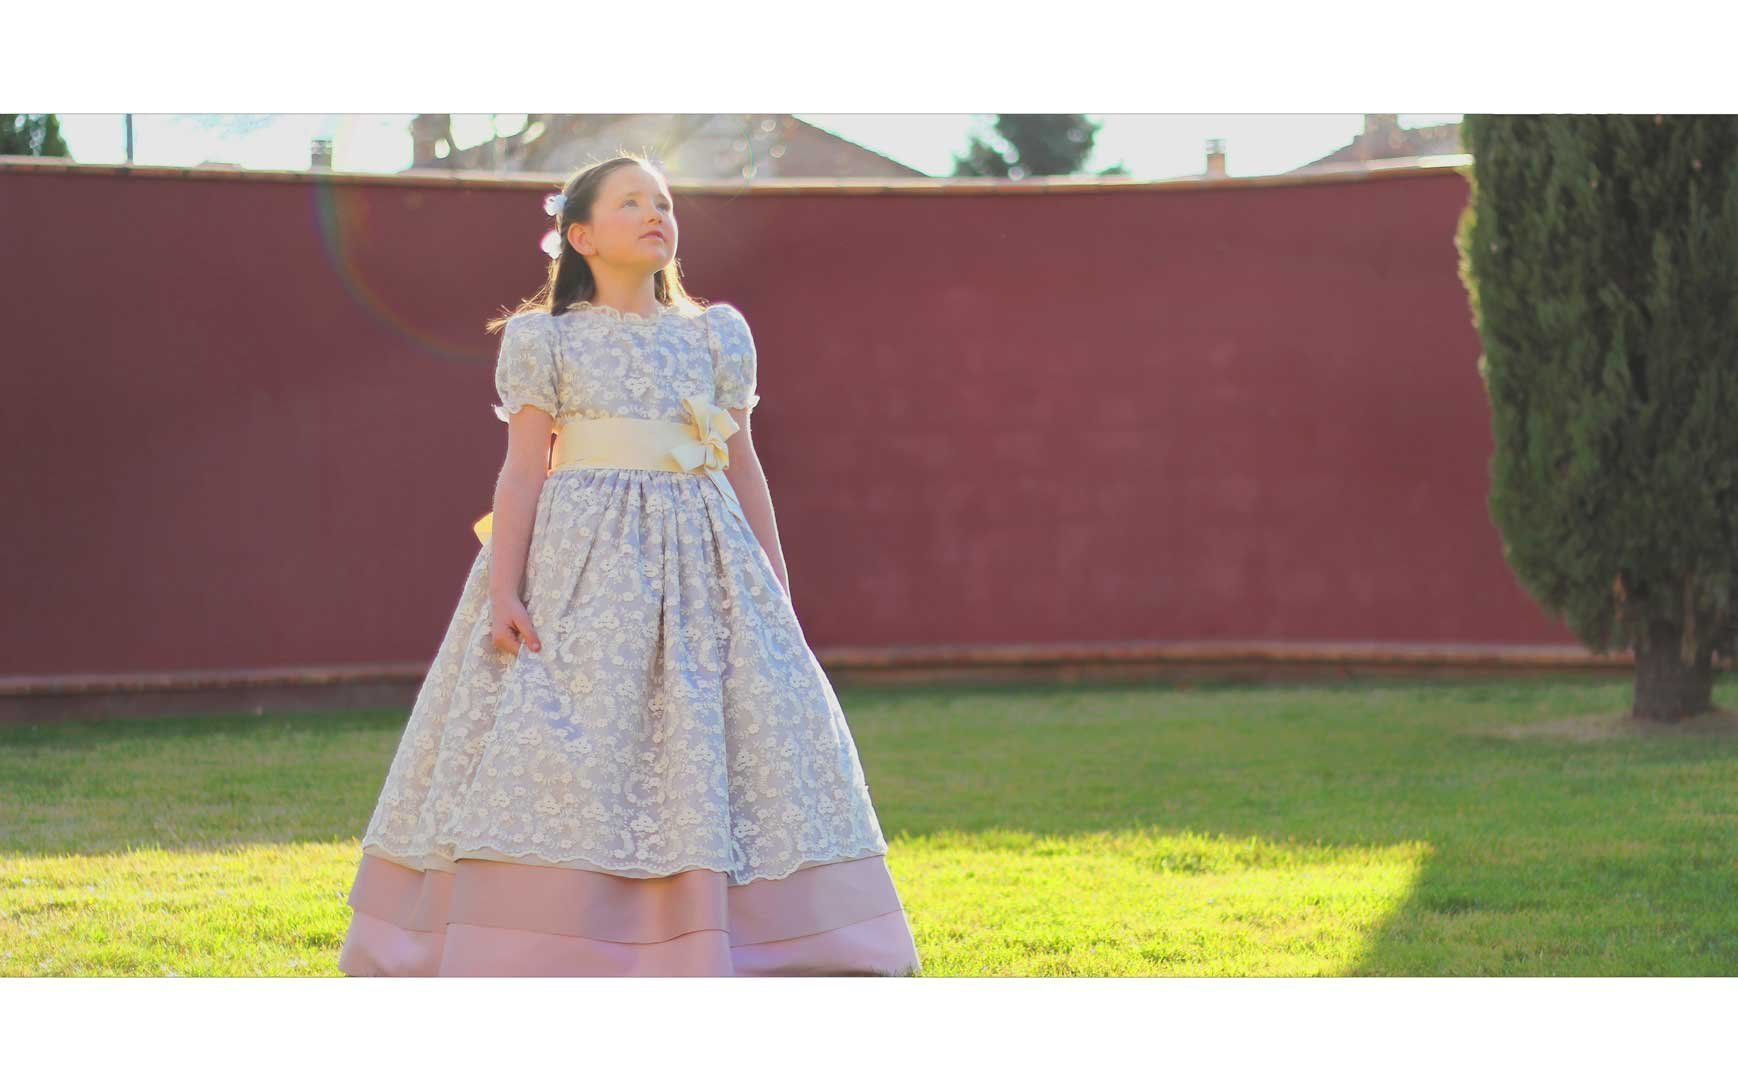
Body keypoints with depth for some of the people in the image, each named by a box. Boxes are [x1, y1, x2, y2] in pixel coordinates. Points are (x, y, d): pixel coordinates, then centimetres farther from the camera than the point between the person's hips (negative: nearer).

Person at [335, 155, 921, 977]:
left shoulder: (715, 336, 12)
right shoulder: (547, 340, 4)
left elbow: (744, 465, 14)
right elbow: (523, 469, -2)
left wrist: (778, 591, 10)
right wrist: (503, 588, -12)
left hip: (697, 567, 3)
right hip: (582, 564, -3)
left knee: (717, 752, -1)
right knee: (563, 764, -10)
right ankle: (540, 955, -6)